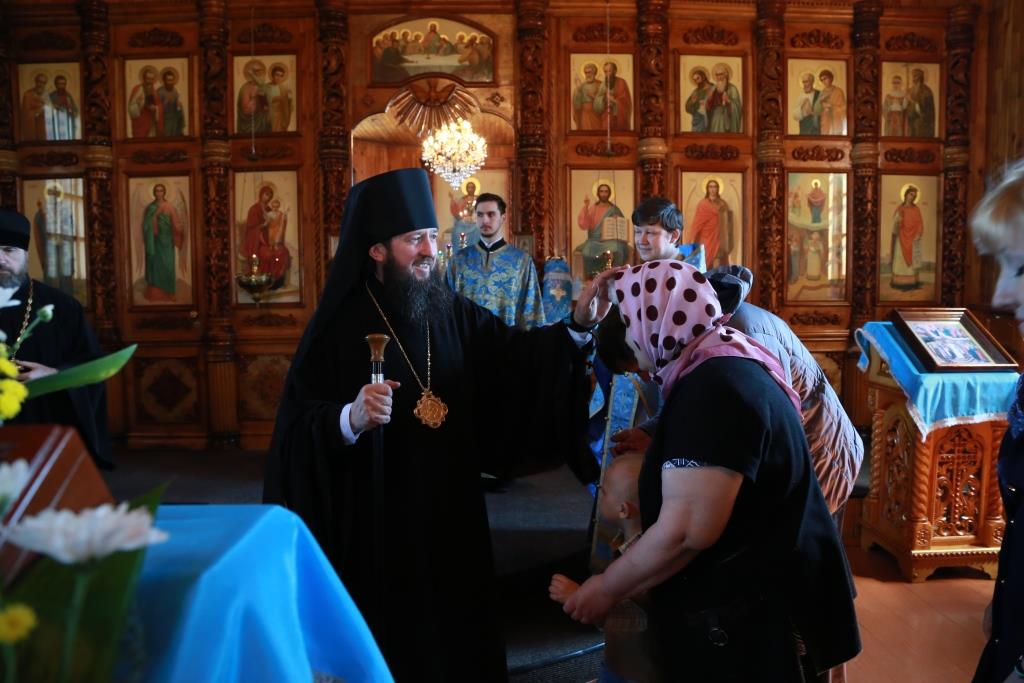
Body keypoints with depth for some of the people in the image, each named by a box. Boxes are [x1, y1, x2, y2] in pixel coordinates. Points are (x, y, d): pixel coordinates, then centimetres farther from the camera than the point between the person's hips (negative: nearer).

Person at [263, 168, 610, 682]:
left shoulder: (452, 311, 1)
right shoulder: (338, 326, -11)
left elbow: (513, 355, 1)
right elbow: (297, 428, -14)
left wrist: (577, 325, -14)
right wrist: (350, 419, -33)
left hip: (451, 509, 4)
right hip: (374, 517, -4)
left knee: (457, 631, 18)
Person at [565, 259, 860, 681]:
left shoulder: (711, 389, -25)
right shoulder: (727, 366, 8)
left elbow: (686, 531, -29)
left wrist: (607, 589, -17)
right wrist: (656, 451, 17)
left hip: (750, 612, -10)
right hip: (752, 594, 10)